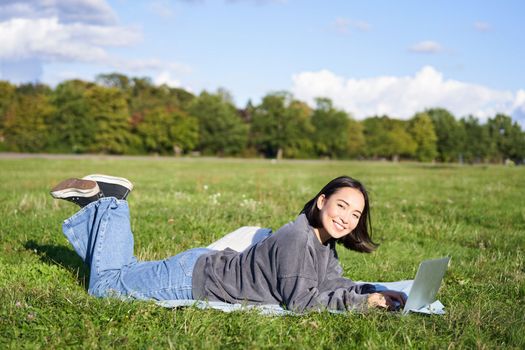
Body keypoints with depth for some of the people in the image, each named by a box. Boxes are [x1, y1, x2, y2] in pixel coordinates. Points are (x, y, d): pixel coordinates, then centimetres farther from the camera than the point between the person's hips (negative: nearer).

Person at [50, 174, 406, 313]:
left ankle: (105, 205, 27)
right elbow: (301, 301, -29)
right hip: (194, 278, -8)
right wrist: (362, 302, -26)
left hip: (210, 268, 8)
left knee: (120, 272, 24)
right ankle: (107, 201, 9)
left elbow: (337, 285, 7)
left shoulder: (324, 245, -1)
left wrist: (378, 293, -9)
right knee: (104, 283, 2)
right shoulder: (296, 239, -29)